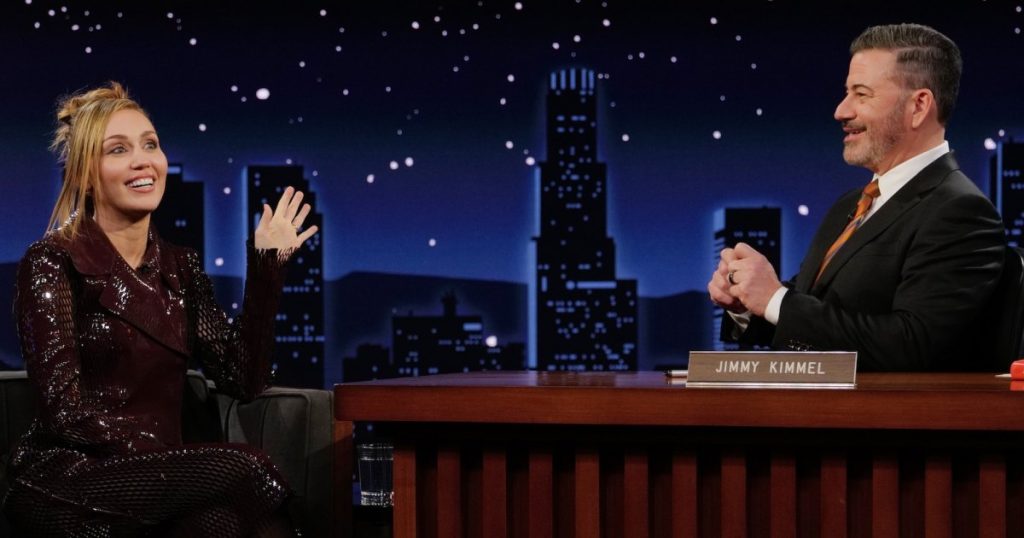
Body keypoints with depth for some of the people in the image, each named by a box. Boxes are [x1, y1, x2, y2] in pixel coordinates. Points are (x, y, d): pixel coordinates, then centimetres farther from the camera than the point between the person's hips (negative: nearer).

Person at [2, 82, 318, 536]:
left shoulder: (179, 268, 13)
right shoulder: (52, 264, -4)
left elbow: (243, 380, 5)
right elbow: (67, 412, -12)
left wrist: (266, 267, 2)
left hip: (156, 482, 5)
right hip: (67, 486, -5)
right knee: (245, 470, -28)